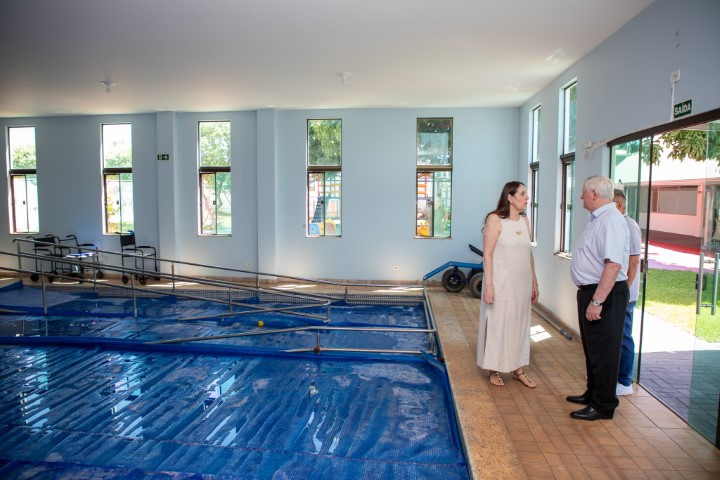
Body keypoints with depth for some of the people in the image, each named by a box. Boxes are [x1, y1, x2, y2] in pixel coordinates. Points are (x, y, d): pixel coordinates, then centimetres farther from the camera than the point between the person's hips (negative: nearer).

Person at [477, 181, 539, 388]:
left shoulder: (524, 220, 8)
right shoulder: (495, 219, -12)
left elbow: (528, 253, 13)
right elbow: (487, 255, -14)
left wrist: (534, 282, 13)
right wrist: (488, 285, -19)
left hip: (522, 282, 6)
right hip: (501, 282, -6)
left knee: (520, 324, 13)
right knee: (497, 324, 5)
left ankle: (518, 369, 26)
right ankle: (494, 370, 19)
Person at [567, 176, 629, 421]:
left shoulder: (611, 221, -22)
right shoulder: (598, 219, 11)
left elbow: (614, 264, -30)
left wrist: (597, 301, -29)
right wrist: (590, 297, 17)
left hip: (604, 294, -10)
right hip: (591, 291, 10)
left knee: (603, 352, 2)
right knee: (592, 348, 21)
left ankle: (603, 405, 16)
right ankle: (592, 394, 37)